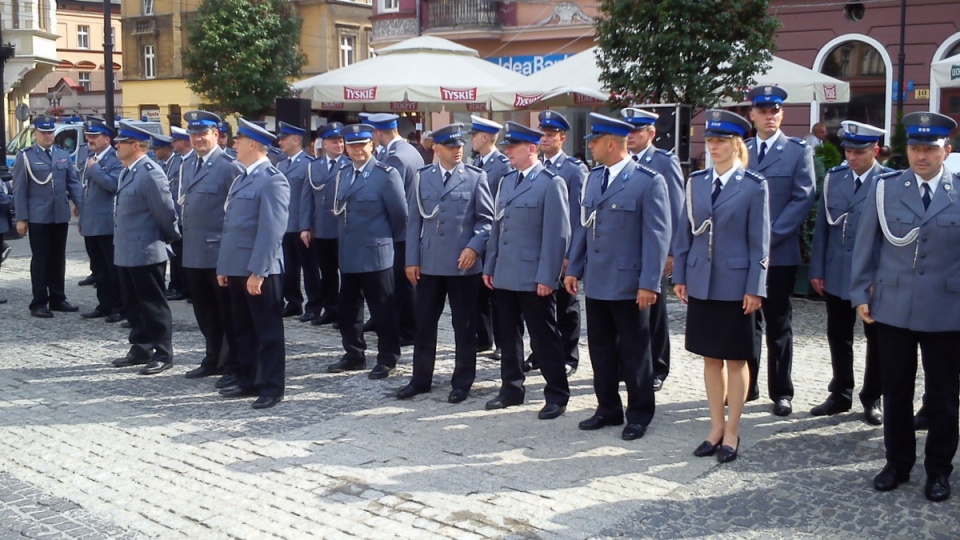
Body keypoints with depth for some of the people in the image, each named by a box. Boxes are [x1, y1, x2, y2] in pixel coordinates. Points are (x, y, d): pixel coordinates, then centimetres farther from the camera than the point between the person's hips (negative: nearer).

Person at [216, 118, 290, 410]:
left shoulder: (272, 180, -13)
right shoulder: (241, 180, 17)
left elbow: (271, 231, -19)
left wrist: (257, 271, -22)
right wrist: (223, 266, 15)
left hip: (260, 271, -9)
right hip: (236, 269, 9)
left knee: (268, 331, 0)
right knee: (243, 329, 16)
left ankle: (272, 388, 7)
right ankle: (248, 381, 27)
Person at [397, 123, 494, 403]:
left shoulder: (476, 177, 1)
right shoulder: (422, 177, 7)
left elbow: (487, 219, 0)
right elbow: (414, 220, 8)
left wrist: (474, 247, -14)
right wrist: (412, 259, 2)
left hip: (464, 265, -2)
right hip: (429, 264, 2)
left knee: (464, 327, 6)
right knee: (424, 324, 9)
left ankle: (462, 382, 17)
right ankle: (420, 379, 21)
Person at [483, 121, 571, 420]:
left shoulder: (551, 183, -10)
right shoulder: (506, 181, 13)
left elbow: (557, 234, -14)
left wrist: (547, 276, -17)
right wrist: (489, 266, 12)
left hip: (533, 277, -7)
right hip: (505, 275, 7)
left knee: (544, 337, 2)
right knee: (508, 336, 14)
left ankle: (557, 395, 12)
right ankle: (511, 389, 26)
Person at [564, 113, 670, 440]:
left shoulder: (649, 181, -11)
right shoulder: (593, 178, 11)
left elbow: (657, 236, -13)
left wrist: (649, 284, -17)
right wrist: (573, 269, 11)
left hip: (628, 283, -6)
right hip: (595, 282, 6)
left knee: (634, 351, 5)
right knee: (600, 348, 13)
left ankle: (640, 414, 18)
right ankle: (608, 408, 26)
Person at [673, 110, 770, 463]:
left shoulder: (753, 186, -6)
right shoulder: (696, 182, 6)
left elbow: (759, 243, -7)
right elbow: (684, 233, 10)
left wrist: (754, 289, -10)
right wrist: (680, 277, 6)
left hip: (735, 285, -4)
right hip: (701, 284, 4)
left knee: (735, 360, 6)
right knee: (710, 358, 12)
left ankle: (732, 432, 17)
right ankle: (716, 427, 23)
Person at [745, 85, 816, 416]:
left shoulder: (798, 151, 0)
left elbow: (803, 198, -7)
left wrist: (770, 236, -14)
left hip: (780, 253, -3)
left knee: (778, 325, 5)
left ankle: (781, 392, 14)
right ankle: (746, 385, 20)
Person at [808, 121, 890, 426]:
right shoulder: (833, 178, 4)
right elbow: (822, 226, 6)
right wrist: (817, 270, 4)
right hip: (836, 274, 4)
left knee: (876, 339, 10)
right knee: (838, 337, 12)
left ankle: (872, 399, 23)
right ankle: (841, 395, 26)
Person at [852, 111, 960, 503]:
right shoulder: (885, 188, 2)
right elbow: (866, 246, 5)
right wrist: (860, 294, 3)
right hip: (892, 308, 1)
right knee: (896, 392, 12)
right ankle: (897, 463, 27)